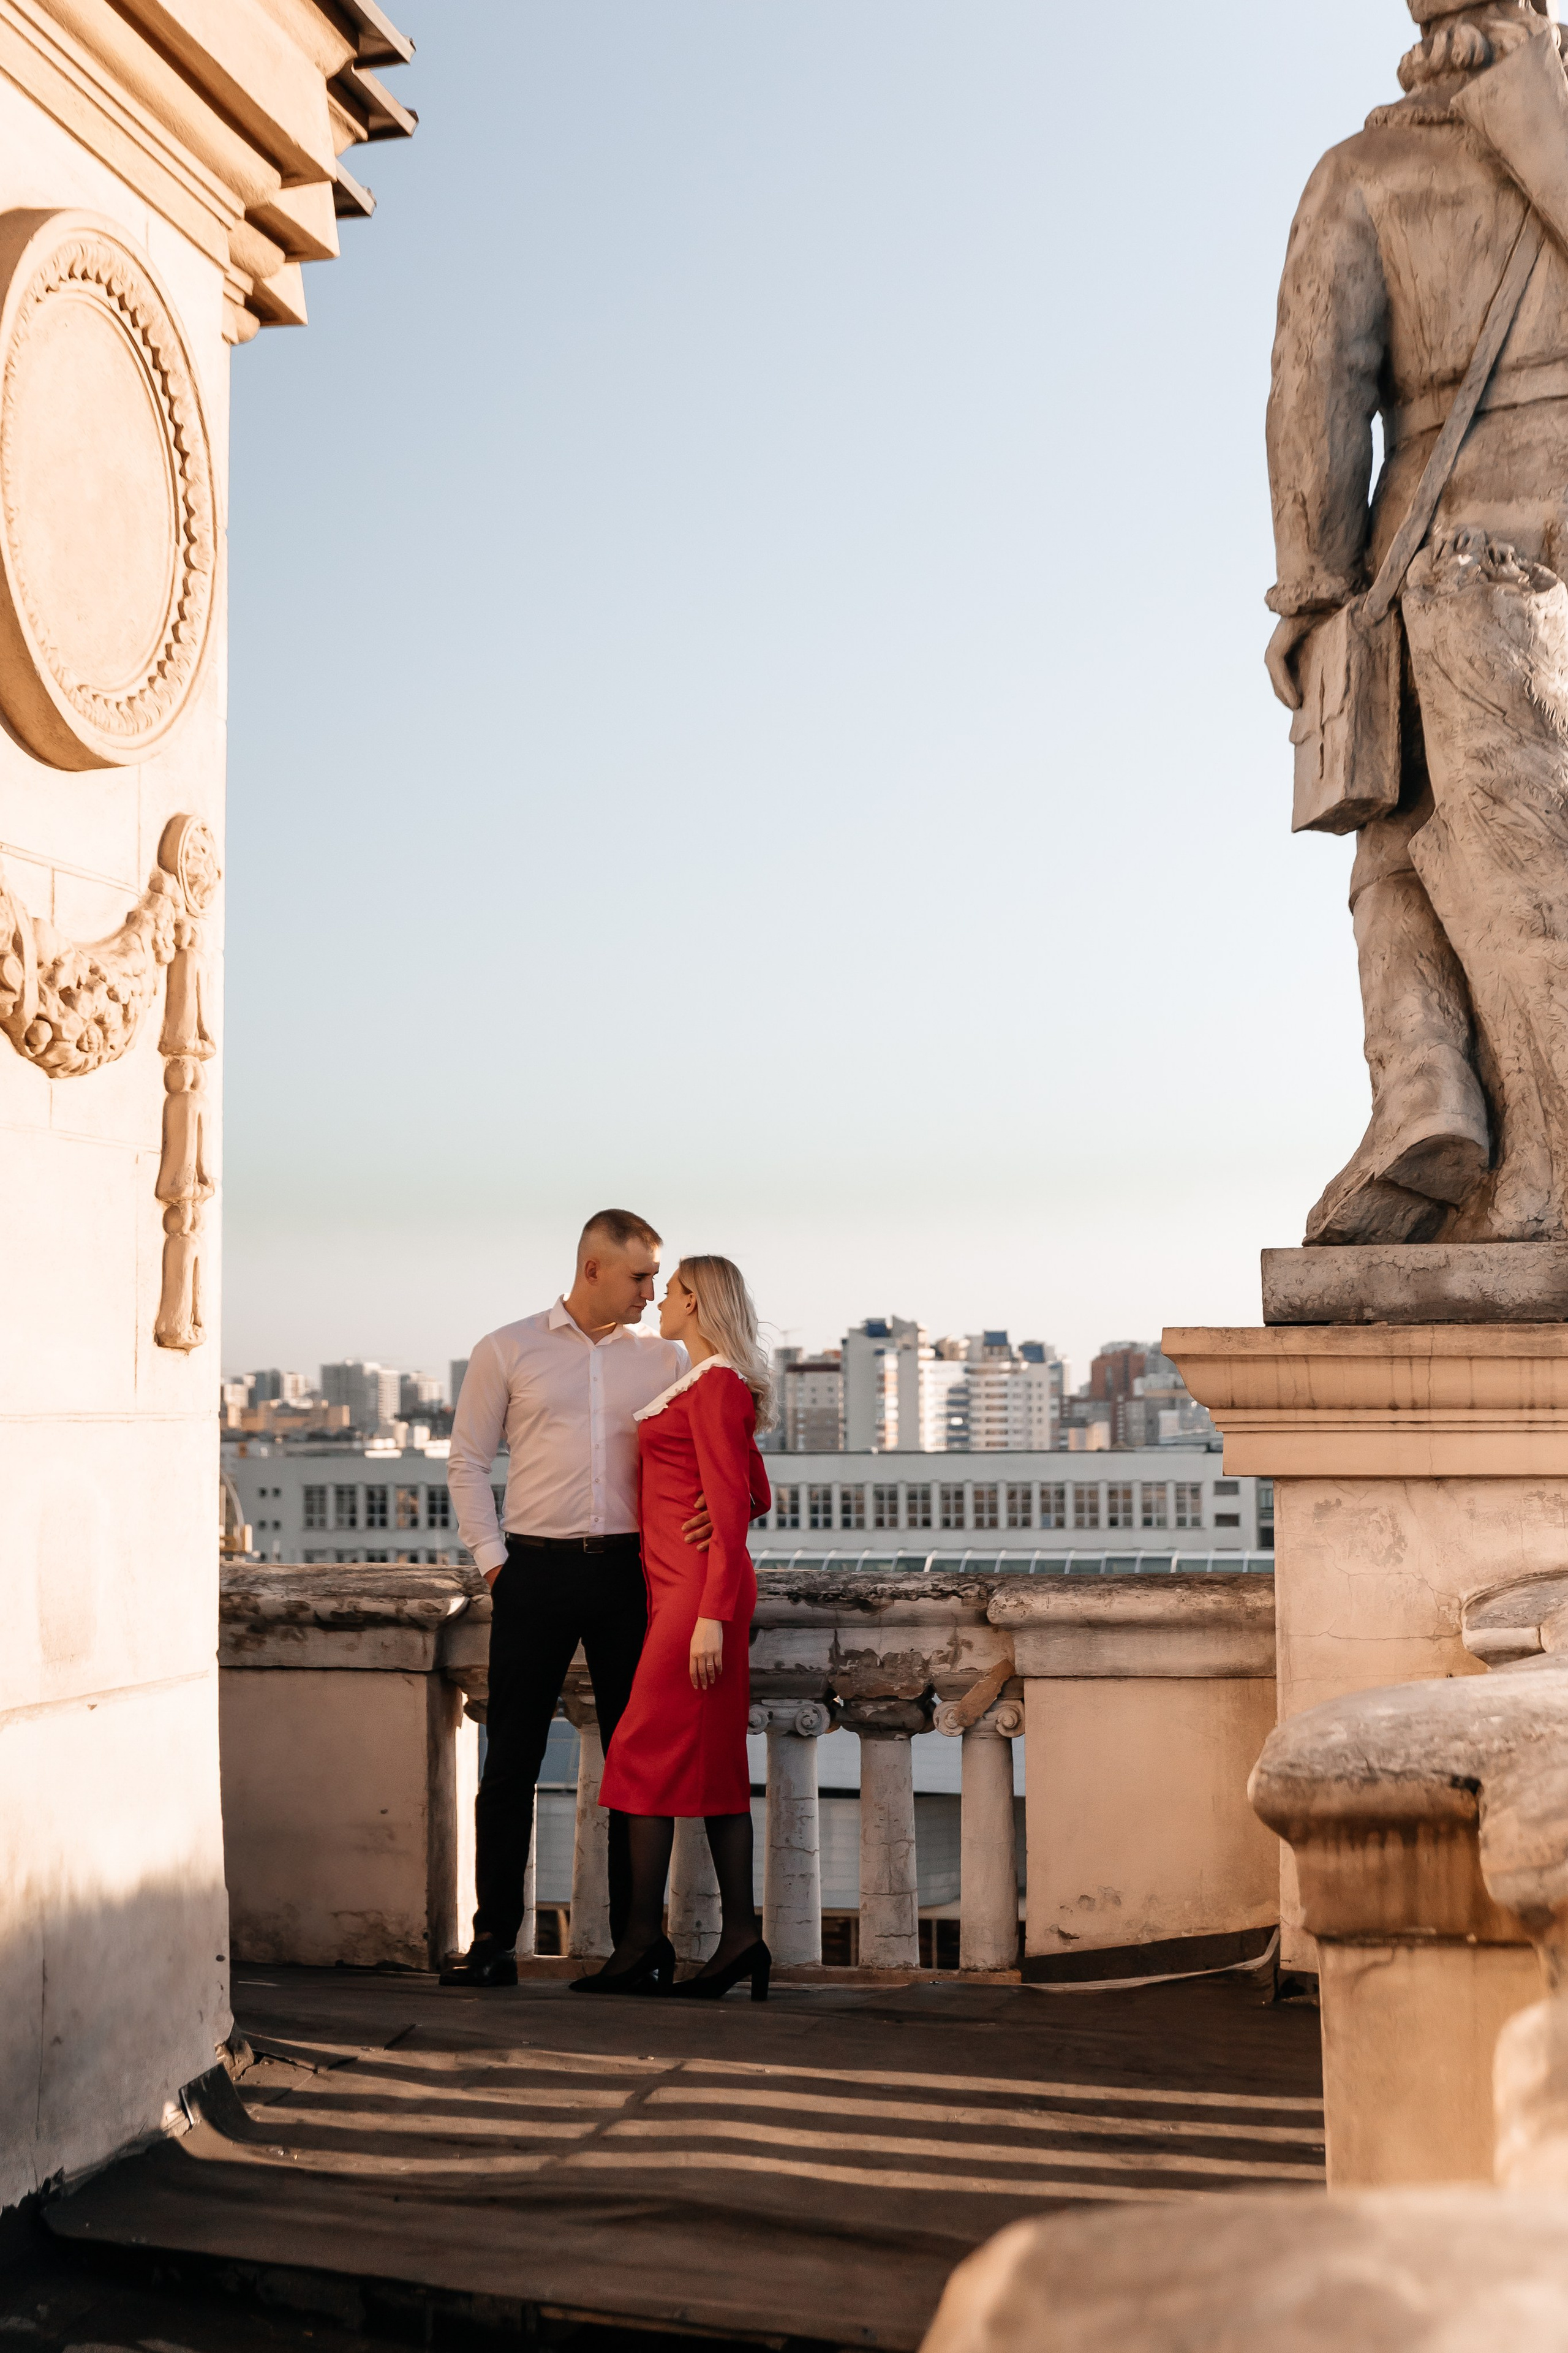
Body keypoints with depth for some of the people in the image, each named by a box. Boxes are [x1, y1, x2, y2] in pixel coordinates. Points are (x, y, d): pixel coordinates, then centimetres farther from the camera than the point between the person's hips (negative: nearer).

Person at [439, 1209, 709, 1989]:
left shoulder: (664, 1358, 9)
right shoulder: (507, 1351, 4)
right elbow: (467, 1461, 6)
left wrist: (706, 1509, -10)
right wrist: (493, 1559, -2)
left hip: (629, 1572, 2)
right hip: (537, 1572, -1)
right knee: (511, 1758, 1)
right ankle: (494, 1939, 8)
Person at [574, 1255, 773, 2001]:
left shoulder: (715, 1386, -12)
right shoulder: (717, 1386, 17)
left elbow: (732, 1510, -17)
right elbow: (757, 1497, 22)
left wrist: (711, 1617, -21)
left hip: (696, 1589, -10)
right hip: (685, 1588, 10)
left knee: (648, 1752, -8)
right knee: (713, 1765, 7)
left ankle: (642, 1944, -4)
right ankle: (739, 1934, 7)